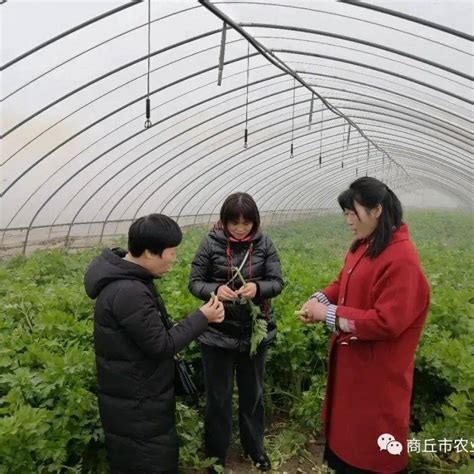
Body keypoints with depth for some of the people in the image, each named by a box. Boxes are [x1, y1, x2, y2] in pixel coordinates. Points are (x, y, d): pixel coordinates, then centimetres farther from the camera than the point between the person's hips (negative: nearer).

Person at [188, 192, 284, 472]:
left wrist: (258, 288, -25)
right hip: (218, 333, -1)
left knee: (253, 393, 19)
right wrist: (215, 290, -25)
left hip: (256, 332, 2)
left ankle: (255, 447, 43)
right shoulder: (211, 244, -10)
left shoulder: (264, 244, -6)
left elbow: (277, 282, -4)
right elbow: (195, 282, -5)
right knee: (218, 397, 12)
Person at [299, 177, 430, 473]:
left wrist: (329, 314, -22)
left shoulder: (401, 258, -25)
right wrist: (320, 299, -5)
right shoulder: (363, 245, 3)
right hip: (351, 360, 8)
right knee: (347, 428, 23)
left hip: (378, 371, -8)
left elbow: (387, 322, -26)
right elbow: (345, 284, 15)